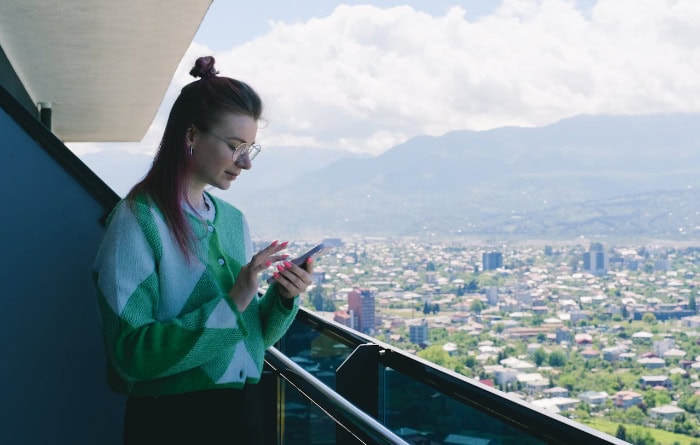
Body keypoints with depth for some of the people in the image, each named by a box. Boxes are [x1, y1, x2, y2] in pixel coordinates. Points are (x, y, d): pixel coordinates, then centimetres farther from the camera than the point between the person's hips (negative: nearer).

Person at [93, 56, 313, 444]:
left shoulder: (233, 220, 5)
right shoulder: (138, 219, -14)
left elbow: (253, 337, 11)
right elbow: (131, 353, -21)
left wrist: (283, 299, -8)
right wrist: (231, 303, -25)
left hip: (243, 412, 6)